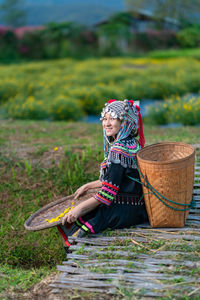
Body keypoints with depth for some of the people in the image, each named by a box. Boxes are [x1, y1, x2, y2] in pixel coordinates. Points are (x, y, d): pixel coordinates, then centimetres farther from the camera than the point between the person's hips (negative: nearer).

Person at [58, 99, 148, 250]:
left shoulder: (119, 149, -22)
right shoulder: (132, 143, 8)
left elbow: (108, 192, -22)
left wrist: (80, 208, -17)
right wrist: (88, 186, 24)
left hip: (127, 209, -10)